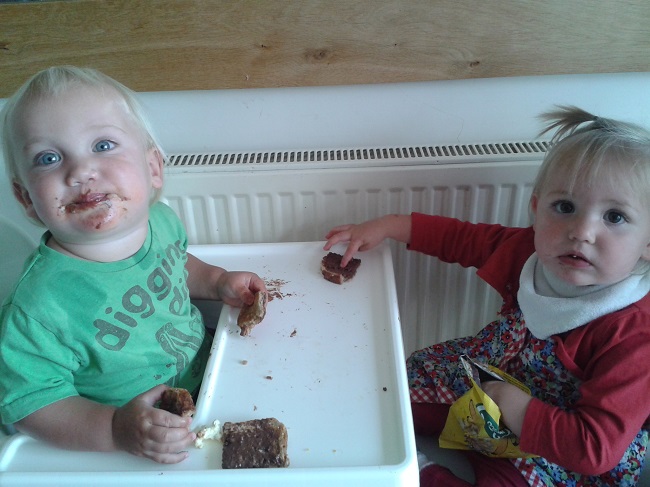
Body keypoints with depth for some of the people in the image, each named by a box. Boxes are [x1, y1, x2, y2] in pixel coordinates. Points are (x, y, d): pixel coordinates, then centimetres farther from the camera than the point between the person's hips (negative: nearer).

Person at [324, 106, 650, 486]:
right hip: (490, 381, 6)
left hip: (556, 451, -5)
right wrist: (386, 226, -2)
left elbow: (597, 447, -32)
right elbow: (460, 237, -1)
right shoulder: (528, 250, -16)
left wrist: (515, 410, -33)